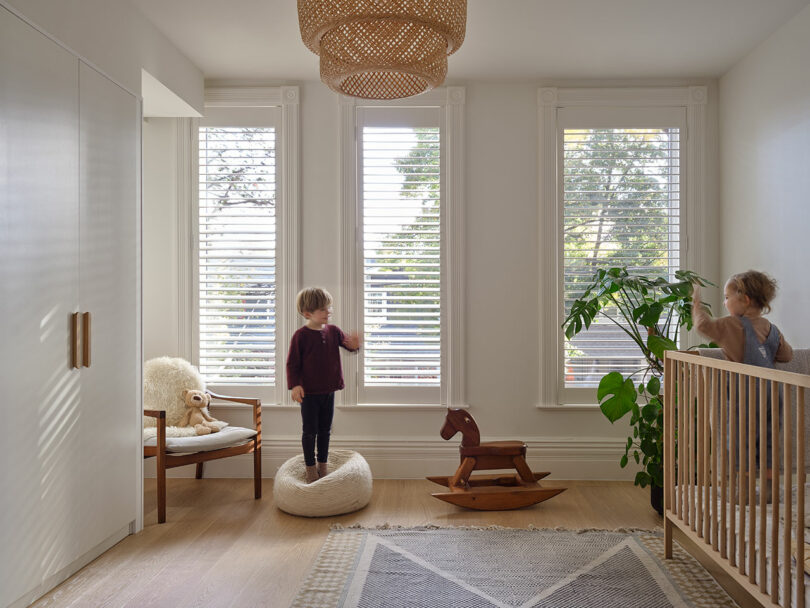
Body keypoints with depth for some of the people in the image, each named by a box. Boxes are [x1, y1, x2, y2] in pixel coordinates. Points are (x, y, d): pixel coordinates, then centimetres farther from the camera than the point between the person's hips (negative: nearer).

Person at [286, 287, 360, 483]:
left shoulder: (333, 331, 2)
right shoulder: (301, 335, -12)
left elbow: (347, 343, 10)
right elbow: (292, 363, -9)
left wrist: (354, 344, -14)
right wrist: (295, 385, -18)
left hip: (329, 391, 5)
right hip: (309, 393, -5)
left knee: (325, 431, 15)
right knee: (310, 431, 6)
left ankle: (323, 466, 29)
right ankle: (310, 469, 20)